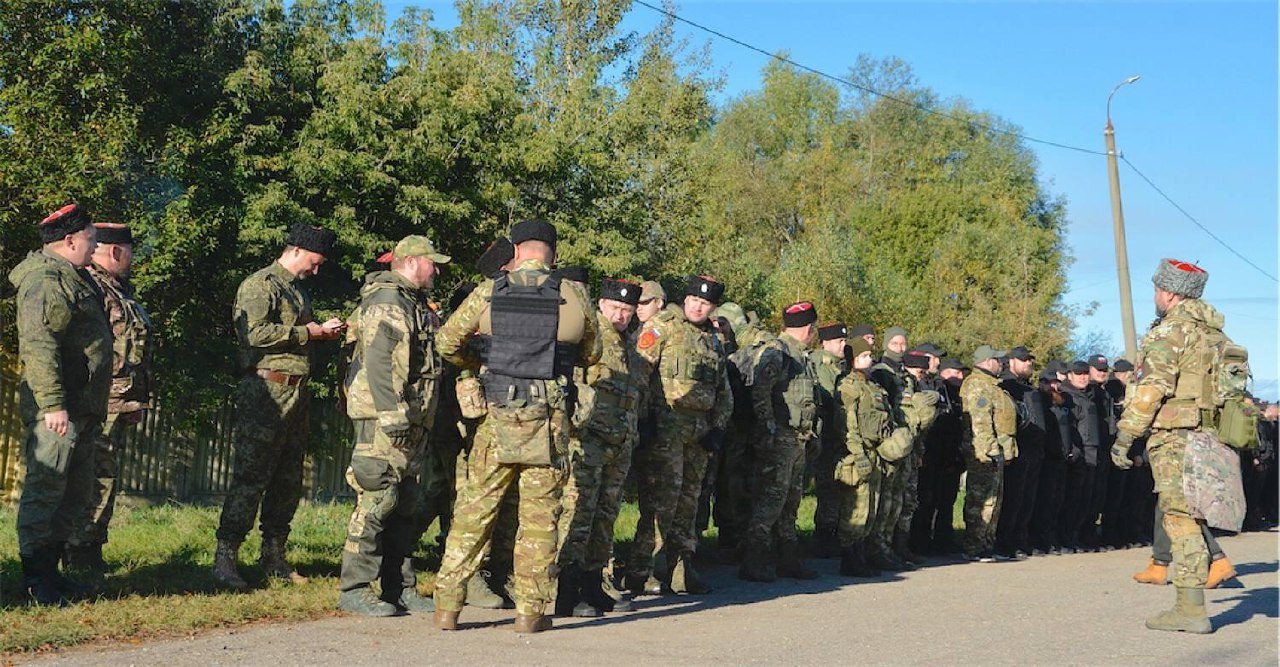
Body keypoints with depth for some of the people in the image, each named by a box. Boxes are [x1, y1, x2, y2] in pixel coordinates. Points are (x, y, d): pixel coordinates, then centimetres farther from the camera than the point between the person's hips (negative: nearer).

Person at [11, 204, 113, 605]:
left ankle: (50, 571, 22)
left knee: (77, 496, 14)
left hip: (82, 409, 11)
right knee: (45, 489, -6)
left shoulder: (74, 278, 21)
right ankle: (36, 579, -1)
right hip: (58, 409, -11)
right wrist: (53, 403, -27)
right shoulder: (46, 279, -11)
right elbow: (37, 344, -21)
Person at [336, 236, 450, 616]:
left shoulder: (415, 304, 22)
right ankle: (354, 589, -6)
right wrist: (393, 413, -25)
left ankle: (400, 587, 17)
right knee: (377, 500, -10)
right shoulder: (385, 300, -10)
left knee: (407, 504, 11)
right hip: (384, 417, -10)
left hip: (411, 420, 10)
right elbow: (377, 361, -20)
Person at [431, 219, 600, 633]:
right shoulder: (574, 296, -1)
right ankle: (531, 611, 9)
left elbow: (447, 341, 5)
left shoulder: (488, 292, -1)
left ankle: (447, 606, 11)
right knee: (539, 517, 7)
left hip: (499, 417, 1)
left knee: (473, 510, 9)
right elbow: (592, 354, 13)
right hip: (550, 422, 0)